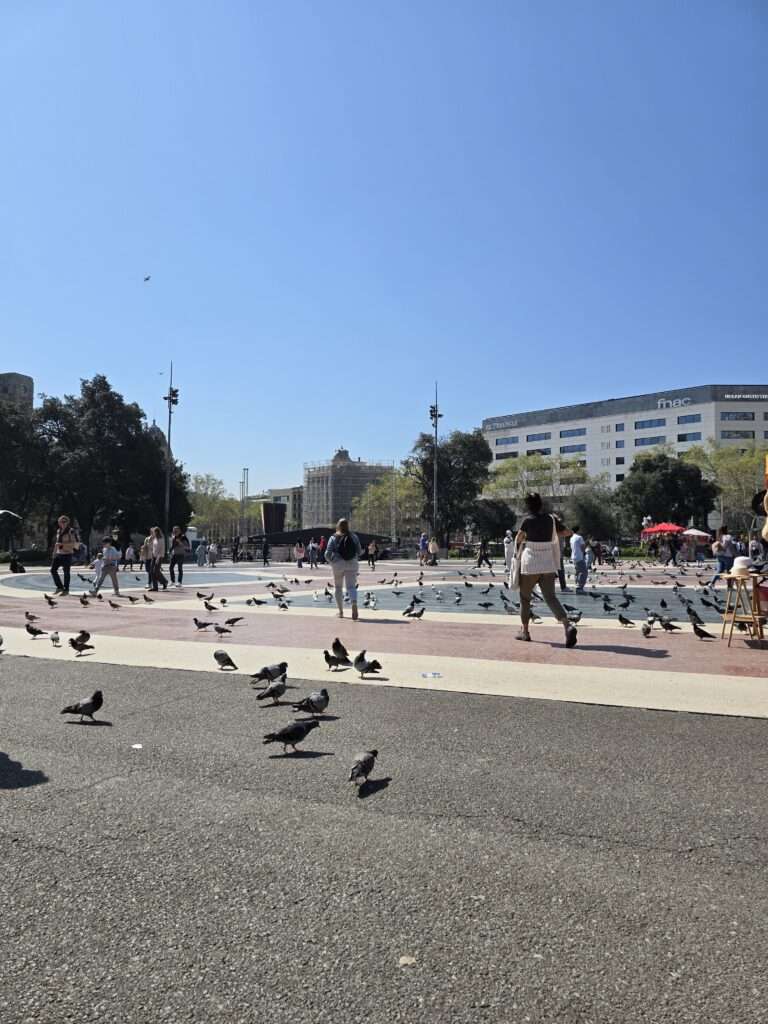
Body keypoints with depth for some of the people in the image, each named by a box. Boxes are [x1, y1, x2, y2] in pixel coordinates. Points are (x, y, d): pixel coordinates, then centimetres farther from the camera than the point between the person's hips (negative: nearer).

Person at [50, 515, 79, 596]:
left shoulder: (71, 531, -10)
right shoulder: (59, 531, 11)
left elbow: (76, 543, -17)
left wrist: (62, 544, -22)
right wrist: (54, 553, 21)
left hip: (67, 554, -6)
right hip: (59, 554, 7)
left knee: (66, 572, -1)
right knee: (53, 570, 0)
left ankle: (66, 590, 9)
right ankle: (60, 587, 12)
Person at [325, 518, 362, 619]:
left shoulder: (333, 538, -3)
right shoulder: (354, 537, 3)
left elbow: (328, 553, -5)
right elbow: (360, 551, 8)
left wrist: (330, 561, 15)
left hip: (338, 564, -1)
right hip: (352, 564, 1)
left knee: (338, 587, 14)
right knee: (351, 586, -2)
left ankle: (340, 611, 18)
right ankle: (354, 604, -29)